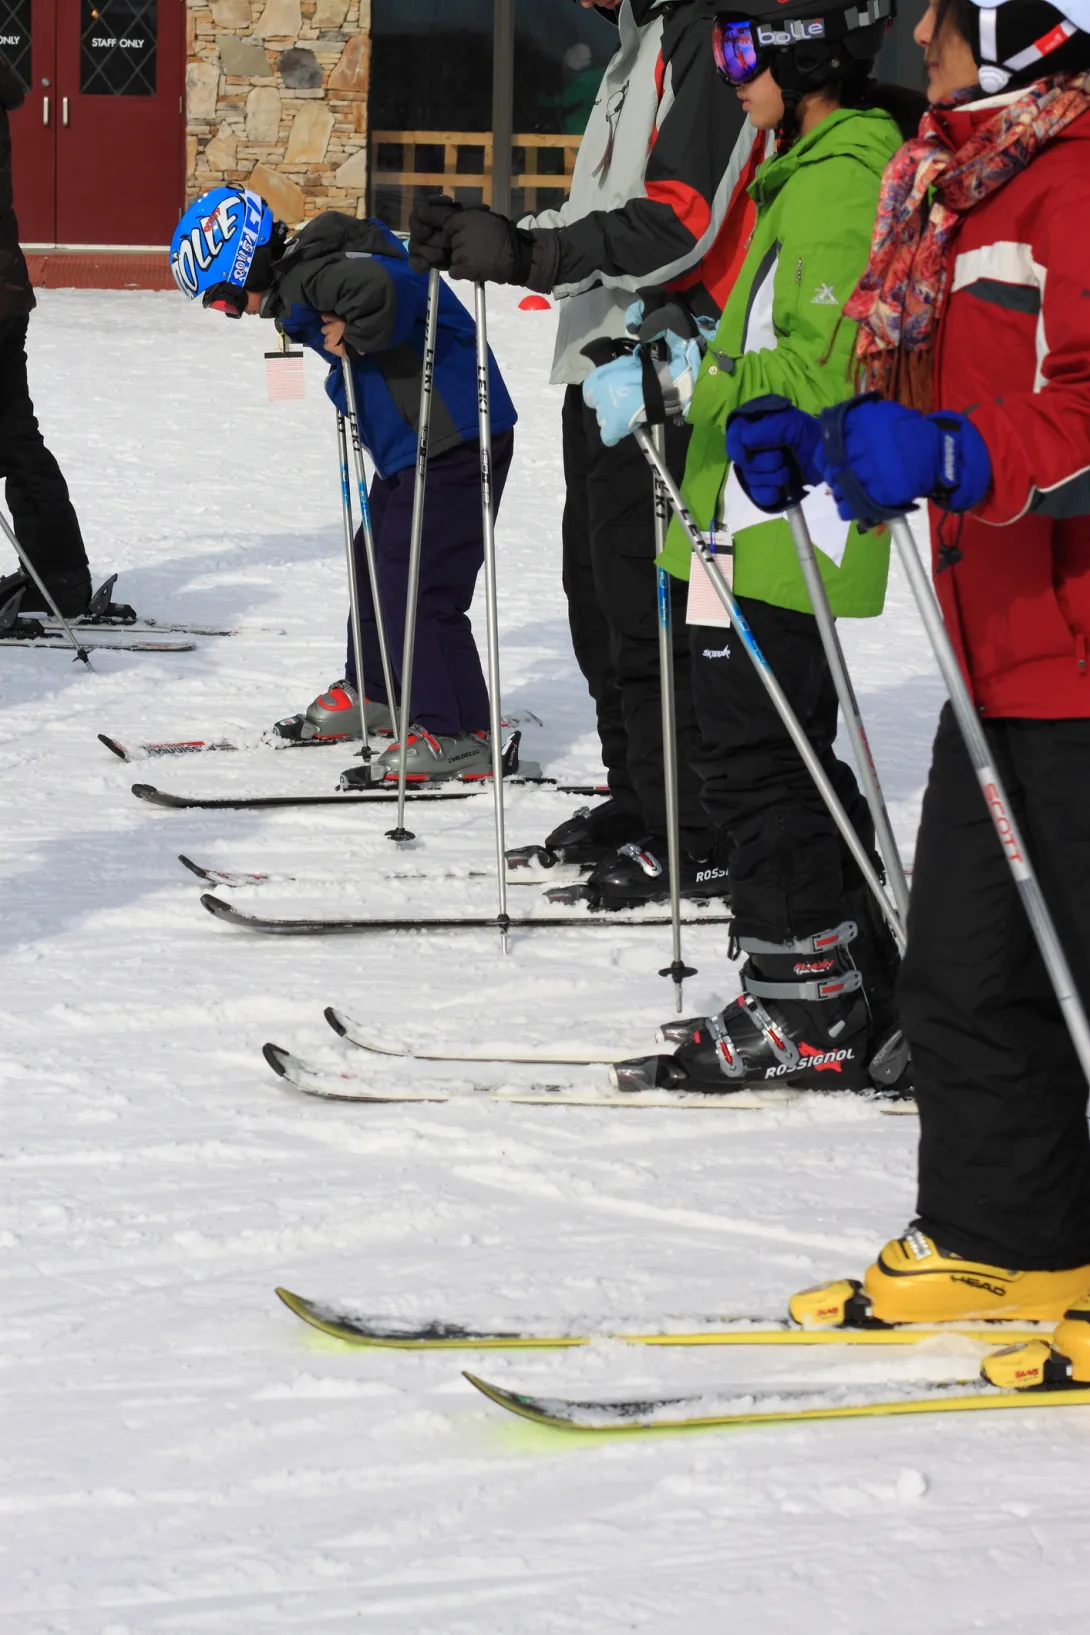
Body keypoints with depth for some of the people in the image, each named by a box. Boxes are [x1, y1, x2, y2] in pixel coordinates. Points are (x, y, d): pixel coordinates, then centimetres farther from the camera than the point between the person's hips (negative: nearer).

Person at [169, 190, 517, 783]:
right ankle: (373, 693, 40)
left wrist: (353, 338, -23)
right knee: (375, 565, 23)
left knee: (416, 586, -10)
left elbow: (378, 289, -41)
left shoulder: (315, 277, -22)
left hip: (453, 443, -11)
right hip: (413, 446, 11)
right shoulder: (300, 282, 10)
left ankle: (457, 734, -6)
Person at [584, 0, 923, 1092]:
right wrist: (707, 358, 17)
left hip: (785, 533, -11)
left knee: (758, 768, -6)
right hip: (765, 520, 11)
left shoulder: (843, 180, -16)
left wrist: (683, 381, -21)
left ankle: (809, 1020, -1)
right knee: (786, 765, 15)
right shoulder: (815, 168, 18)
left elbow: (824, 370, -23)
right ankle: (859, 1003, 20)